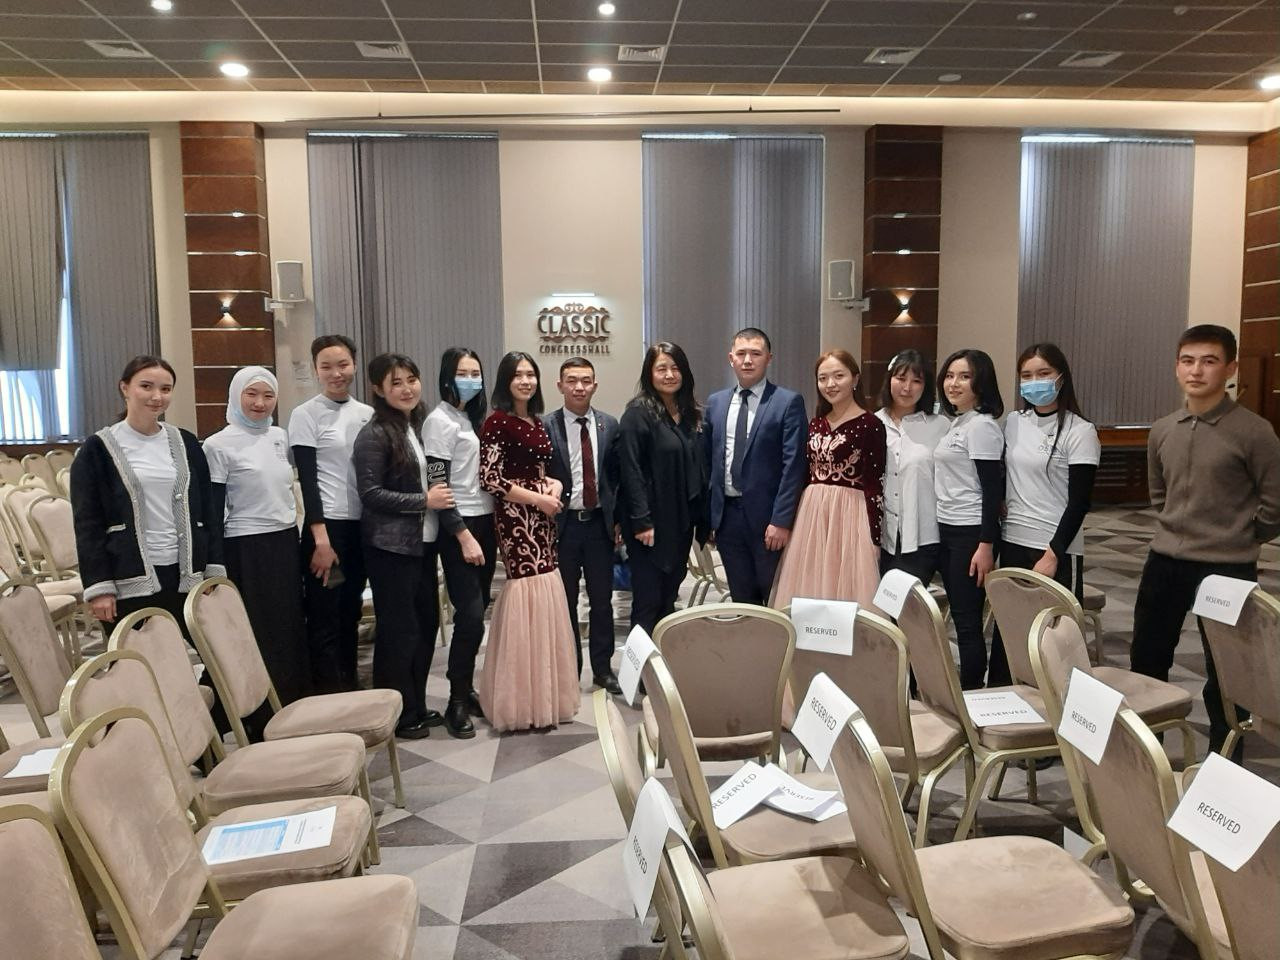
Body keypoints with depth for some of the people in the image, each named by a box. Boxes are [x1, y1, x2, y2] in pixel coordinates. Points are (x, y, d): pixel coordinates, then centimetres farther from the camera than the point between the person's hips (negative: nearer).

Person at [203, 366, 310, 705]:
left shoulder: (280, 437, 8)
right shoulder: (218, 445, -9)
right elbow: (212, 510, -9)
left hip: (286, 542, 6)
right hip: (247, 549, -6)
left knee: (292, 626, 12)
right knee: (259, 633, 2)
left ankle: (296, 700, 24)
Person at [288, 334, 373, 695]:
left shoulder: (367, 414, 10)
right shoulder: (305, 415, -4)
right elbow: (307, 481, -9)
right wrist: (321, 538, -14)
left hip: (363, 525, 5)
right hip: (327, 526, -5)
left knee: (350, 616, 14)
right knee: (325, 621, 0)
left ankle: (352, 695, 24)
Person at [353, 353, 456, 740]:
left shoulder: (421, 425, 10)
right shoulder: (374, 435, -12)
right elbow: (370, 494, -17)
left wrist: (438, 496, 4)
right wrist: (424, 500, -16)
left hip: (422, 542, 8)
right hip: (390, 546, -8)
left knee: (426, 623, 13)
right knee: (398, 629, 1)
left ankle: (417, 705, 27)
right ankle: (398, 715, 15)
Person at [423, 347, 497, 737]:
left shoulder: (475, 418, 14)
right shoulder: (439, 421, -9)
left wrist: (486, 530, 8)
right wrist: (463, 535, -17)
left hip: (485, 522, 7)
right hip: (459, 528, -7)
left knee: (477, 613, 10)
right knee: (471, 616, -9)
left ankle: (467, 690, 21)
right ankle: (457, 702, 3)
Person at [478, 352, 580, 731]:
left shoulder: (537, 421, 14)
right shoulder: (497, 421, -10)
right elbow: (490, 478, -15)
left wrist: (553, 484, 2)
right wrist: (538, 498, -13)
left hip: (542, 517, 8)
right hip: (516, 518, -8)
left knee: (544, 599, 8)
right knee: (528, 596, -6)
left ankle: (541, 693, 20)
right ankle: (522, 700, 7)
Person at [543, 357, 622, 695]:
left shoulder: (609, 425, 3)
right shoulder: (545, 426, -6)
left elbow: (617, 475, 6)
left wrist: (618, 519, 2)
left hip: (599, 523, 2)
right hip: (561, 524, -2)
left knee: (602, 600, 10)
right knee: (565, 602, 8)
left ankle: (603, 668, 24)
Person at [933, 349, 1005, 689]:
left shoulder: (981, 425, -12)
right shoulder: (955, 423, 13)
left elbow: (992, 489, -16)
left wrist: (986, 545, -20)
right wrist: (944, 530, 18)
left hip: (971, 533, -9)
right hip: (947, 530, 9)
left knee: (969, 621, -3)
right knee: (958, 618, 13)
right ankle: (961, 691, 21)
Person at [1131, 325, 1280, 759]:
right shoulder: (1162, 431, 4)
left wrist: (1240, 541, 3)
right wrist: (1177, 532, 13)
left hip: (1227, 570, -5)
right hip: (1165, 562, 5)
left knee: (1224, 678, 6)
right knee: (1145, 663, 13)